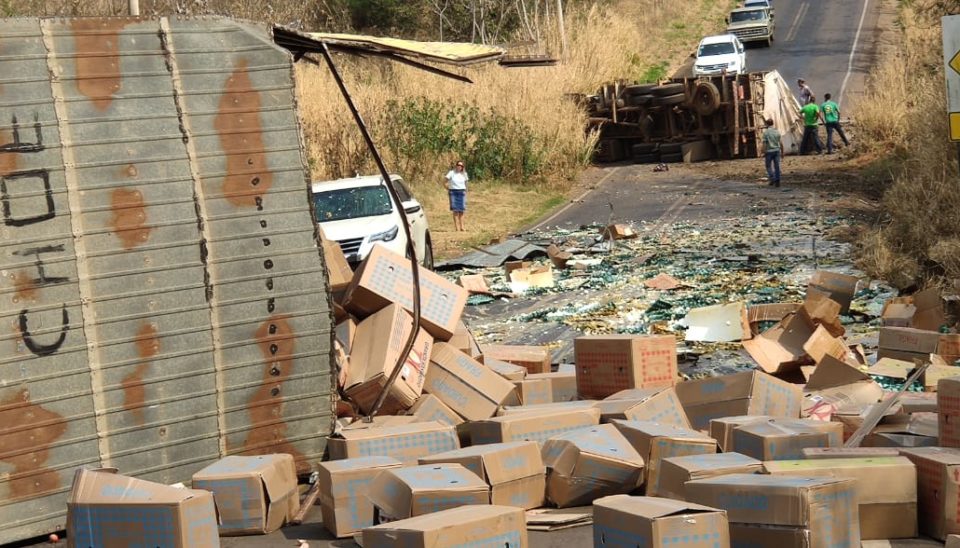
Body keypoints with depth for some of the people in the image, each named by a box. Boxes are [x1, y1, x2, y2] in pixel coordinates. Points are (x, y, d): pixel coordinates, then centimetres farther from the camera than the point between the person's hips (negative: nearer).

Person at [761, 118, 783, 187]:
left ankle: (772, 179, -2)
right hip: (777, 150, 3)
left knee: (768, 166, 11)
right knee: (777, 166, 5)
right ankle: (777, 181, 2)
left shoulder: (765, 132, -8)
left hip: (769, 151, -3)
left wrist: (764, 153, -5)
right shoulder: (777, 131, 3)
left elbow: (764, 144, -11)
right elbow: (781, 143, 3)